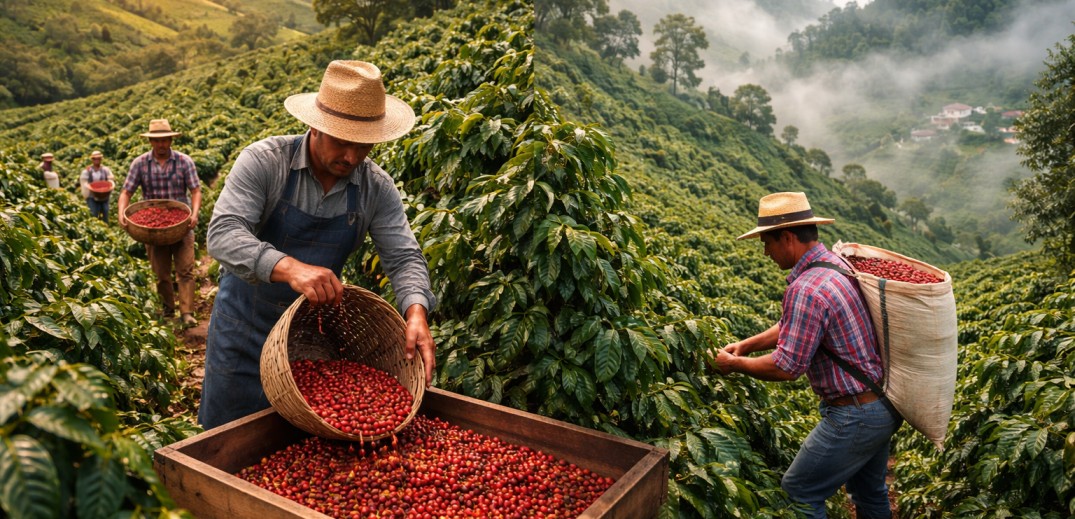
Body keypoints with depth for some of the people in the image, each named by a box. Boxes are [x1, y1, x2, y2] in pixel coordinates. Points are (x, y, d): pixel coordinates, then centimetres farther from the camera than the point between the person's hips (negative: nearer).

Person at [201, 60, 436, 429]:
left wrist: (416, 312, -31)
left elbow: (404, 257, -10)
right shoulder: (263, 161, -18)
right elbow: (222, 234, -28)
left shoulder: (376, 187, -8)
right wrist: (288, 267, -47)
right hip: (247, 326, -2)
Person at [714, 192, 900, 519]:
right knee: (869, 492, 26)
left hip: (854, 416, -10)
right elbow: (793, 326, 15)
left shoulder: (806, 288, -26)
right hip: (884, 406, 10)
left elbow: (786, 368, -23)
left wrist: (735, 364, -8)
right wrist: (747, 344, 8)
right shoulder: (839, 265, 5)